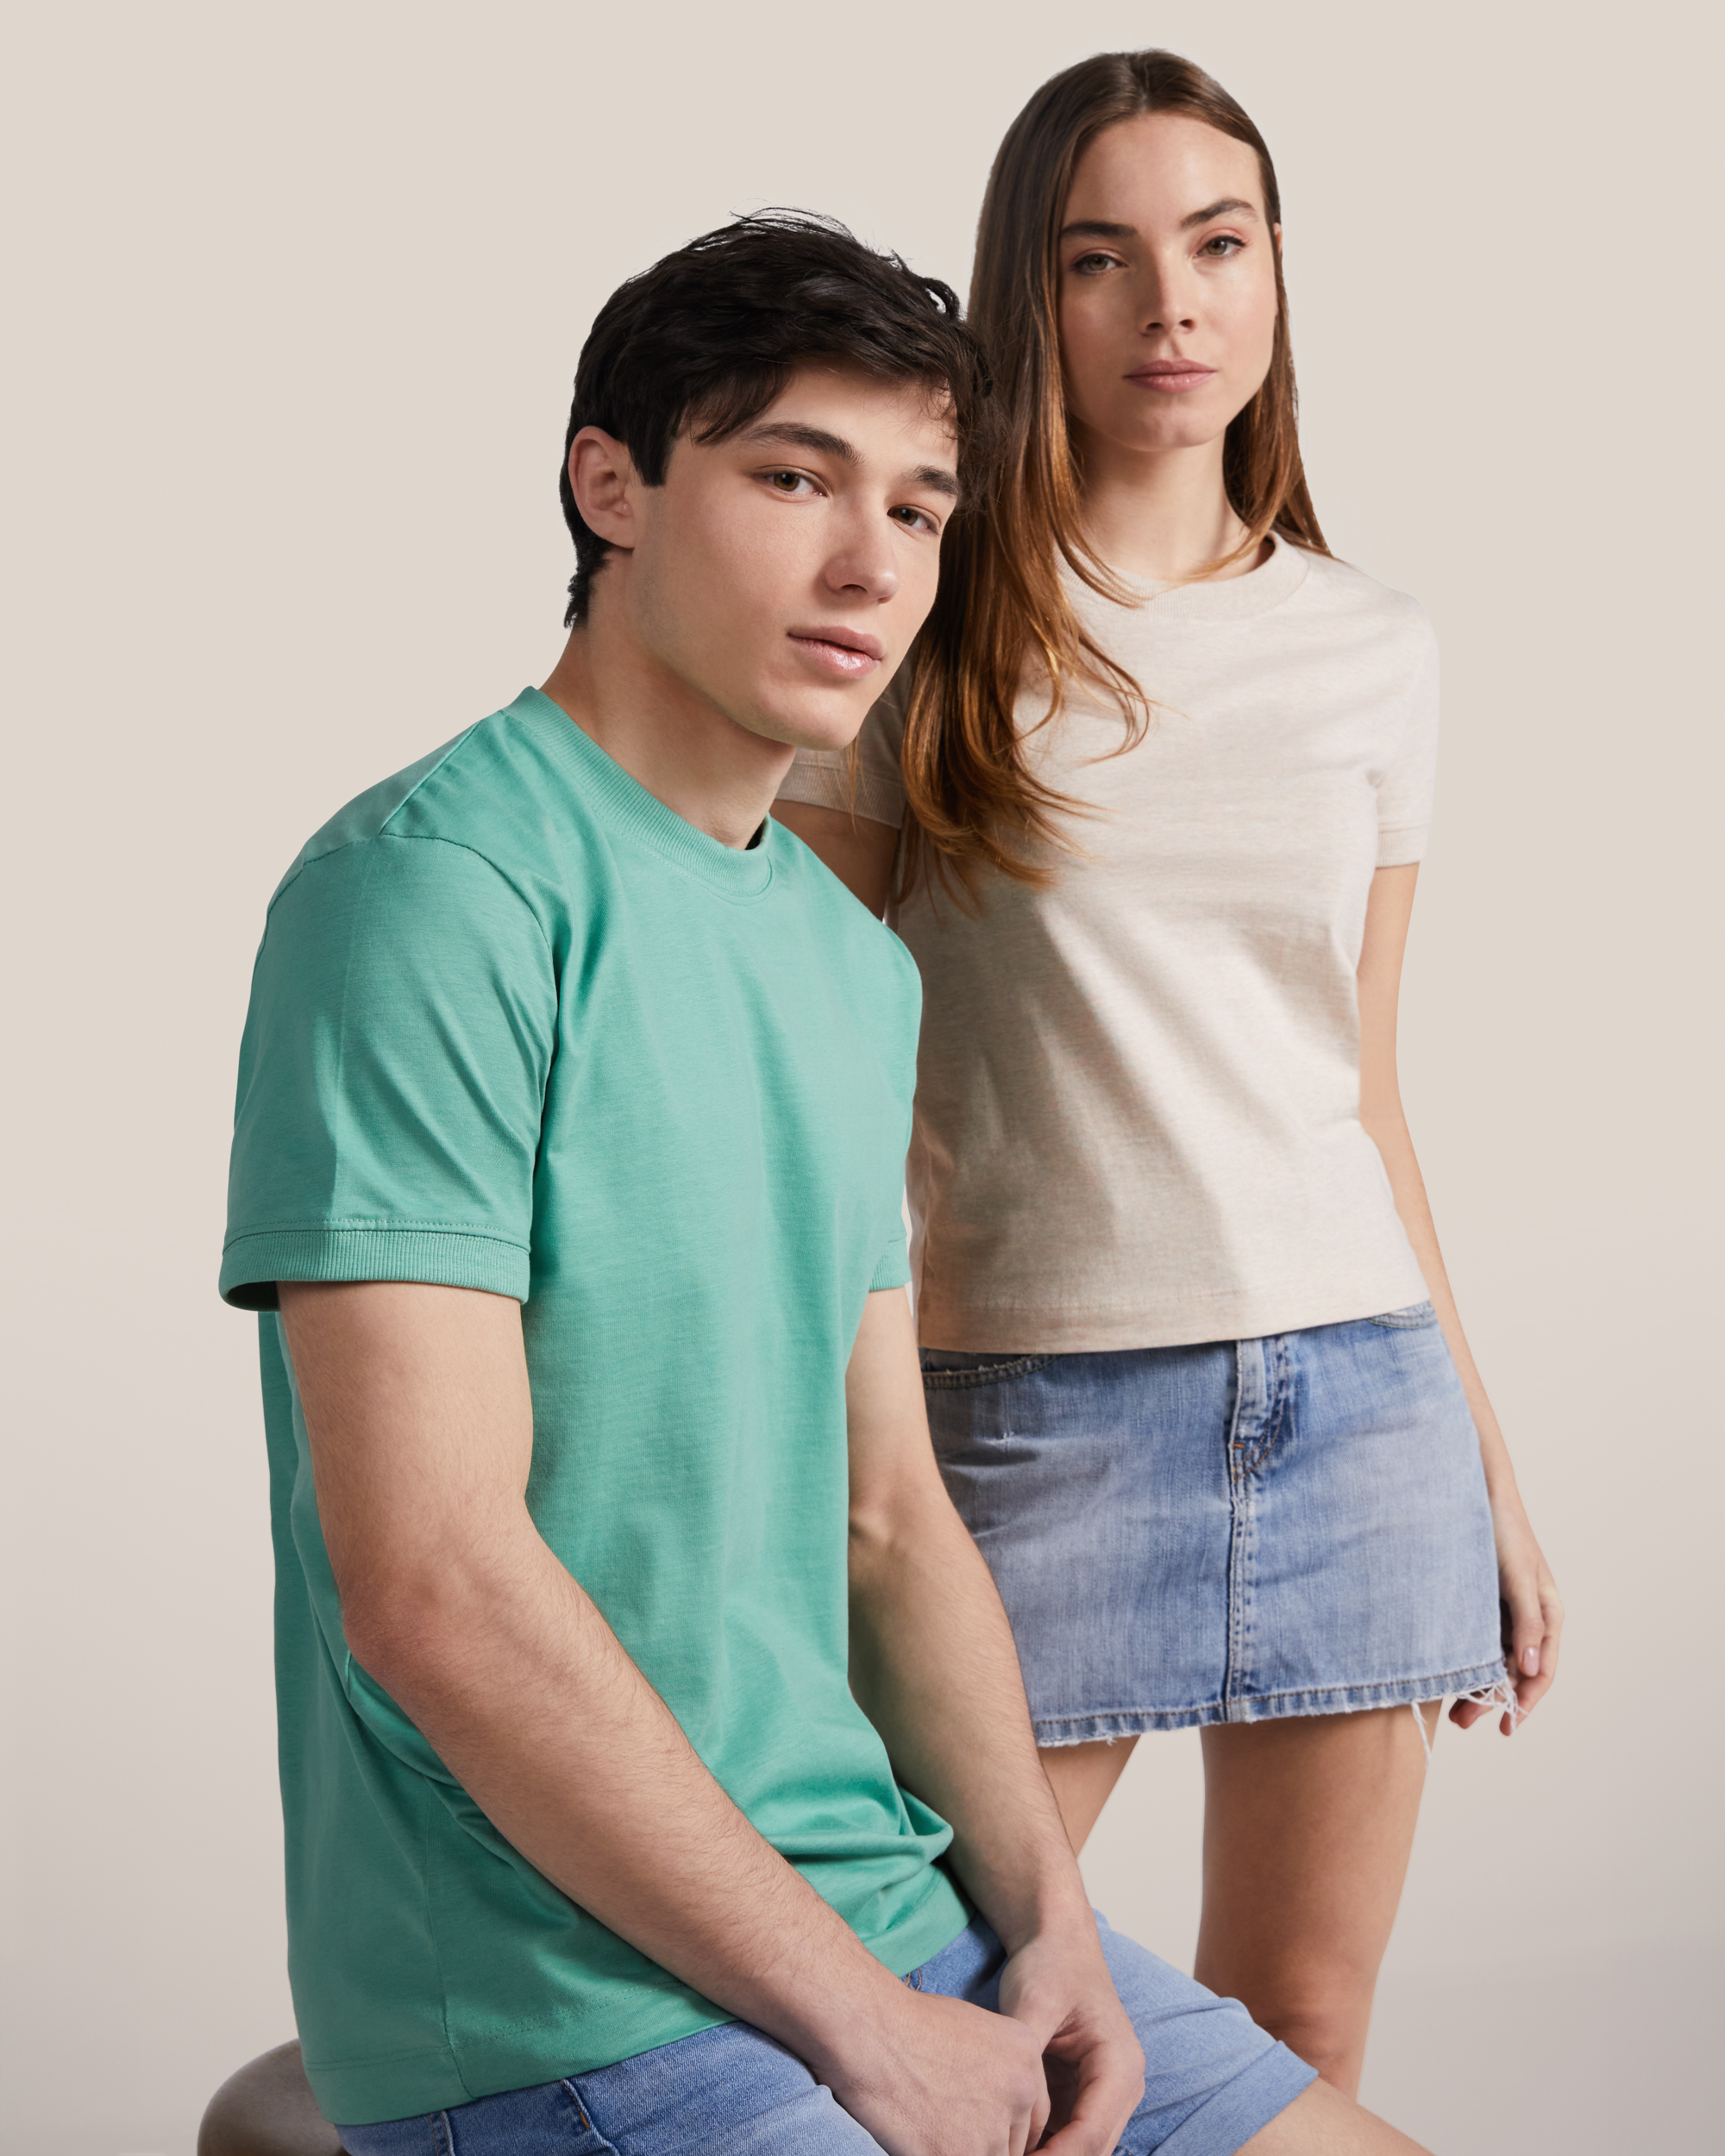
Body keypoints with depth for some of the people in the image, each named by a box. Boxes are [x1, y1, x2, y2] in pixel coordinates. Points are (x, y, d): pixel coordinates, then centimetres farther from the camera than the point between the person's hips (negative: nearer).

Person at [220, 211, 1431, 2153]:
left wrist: (1047, 1921, -1)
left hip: (880, 1900, 8)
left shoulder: (858, 965, 11)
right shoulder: (435, 891, -15)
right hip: (564, 1999, -8)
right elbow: (434, 1581, -22)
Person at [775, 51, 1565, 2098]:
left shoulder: (1371, 648, 9)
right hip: (1034, 1397, -3)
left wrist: (1489, 1461, 15)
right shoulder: (919, 623, -2)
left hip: (1356, 1392, 3)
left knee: (1300, 2036, 9)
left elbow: (1363, 1085, 15)